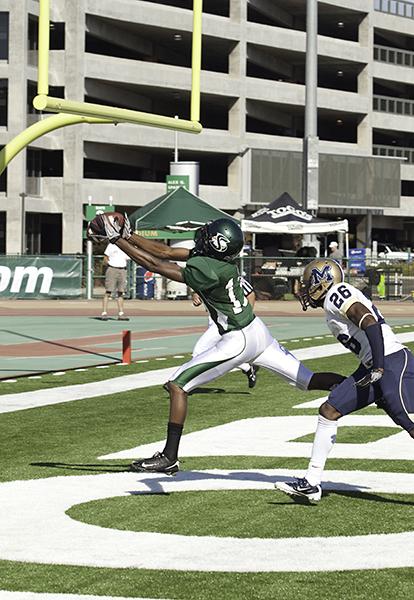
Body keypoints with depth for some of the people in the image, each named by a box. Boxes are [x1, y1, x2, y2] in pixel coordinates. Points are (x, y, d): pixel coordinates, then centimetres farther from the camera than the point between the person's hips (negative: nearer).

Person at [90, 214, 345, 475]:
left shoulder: (206, 272, -26)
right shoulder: (216, 255, -2)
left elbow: (155, 265, -20)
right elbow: (166, 252, 5)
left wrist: (116, 238, -16)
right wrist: (127, 235, 0)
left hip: (238, 342, -9)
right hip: (257, 330, 9)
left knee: (177, 385, -2)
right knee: (310, 380, 11)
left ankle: (169, 457, 2)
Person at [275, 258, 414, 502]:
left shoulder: (337, 295, -8)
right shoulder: (338, 299, 20)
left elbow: (370, 324, -20)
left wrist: (378, 368, -25)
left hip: (393, 362, -10)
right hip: (375, 367, 10)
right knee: (329, 411, 10)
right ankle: (312, 483, 13)